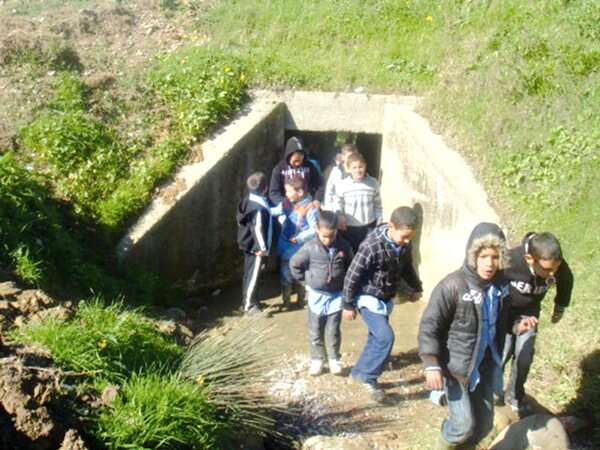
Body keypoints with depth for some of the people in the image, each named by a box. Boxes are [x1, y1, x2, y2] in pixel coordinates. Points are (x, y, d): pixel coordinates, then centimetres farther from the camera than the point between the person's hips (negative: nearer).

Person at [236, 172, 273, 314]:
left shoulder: (247, 201, 4)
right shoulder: (259, 207, -24)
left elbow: (240, 220, 14)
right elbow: (258, 228, -27)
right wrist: (262, 247, -19)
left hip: (248, 244, 9)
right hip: (256, 247, -9)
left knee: (248, 273, 18)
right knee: (253, 275, 0)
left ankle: (247, 301, 29)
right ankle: (249, 305, 8)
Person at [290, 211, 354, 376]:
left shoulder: (344, 247, -9)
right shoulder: (310, 248, -13)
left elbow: (350, 266, 8)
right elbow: (294, 264, -1)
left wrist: (346, 283, 5)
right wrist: (306, 281, 1)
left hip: (336, 295, 0)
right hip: (316, 295, 0)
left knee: (333, 330, 7)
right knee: (315, 331, 9)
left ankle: (334, 359, 23)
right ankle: (317, 359, 23)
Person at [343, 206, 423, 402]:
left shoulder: (404, 246, -8)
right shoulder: (371, 246, -29)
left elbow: (407, 268, 15)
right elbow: (352, 276, -21)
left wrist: (416, 288, 23)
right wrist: (348, 305, -13)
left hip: (386, 299, 7)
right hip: (368, 298, -7)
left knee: (376, 338, 15)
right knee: (386, 337, -16)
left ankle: (360, 372, 33)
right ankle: (368, 377, 0)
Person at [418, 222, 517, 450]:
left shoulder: (500, 285, -2)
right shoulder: (453, 286, -22)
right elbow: (429, 326, -19)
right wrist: (432, 364, -22)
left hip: (486, 365, 6)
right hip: (456, 366, -6)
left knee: (484, 423, 13)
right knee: (464, 424, -4)